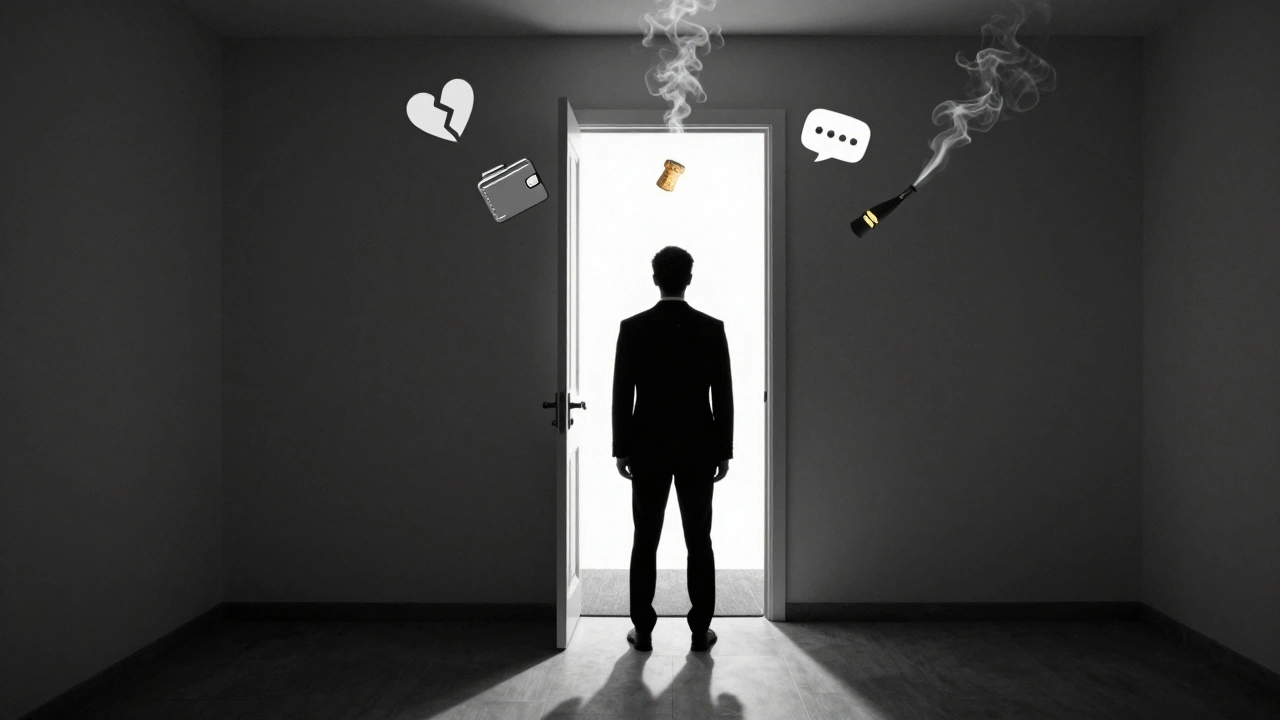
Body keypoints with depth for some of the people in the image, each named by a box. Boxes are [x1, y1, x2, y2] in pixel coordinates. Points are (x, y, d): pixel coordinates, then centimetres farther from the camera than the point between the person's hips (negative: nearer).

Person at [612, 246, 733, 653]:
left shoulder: (633, 328, -5)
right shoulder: (712, 329, -4)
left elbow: (622, 394, -4)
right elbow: (723, 395, -3)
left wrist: (621, 448, 3)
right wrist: (724, 450, 4)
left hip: (648, 448, 0)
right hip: (698, 448, 0)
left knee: (645, 541, 7)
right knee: (699, 541, 7)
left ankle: (643, 630, 12)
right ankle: (700, 630, 12)